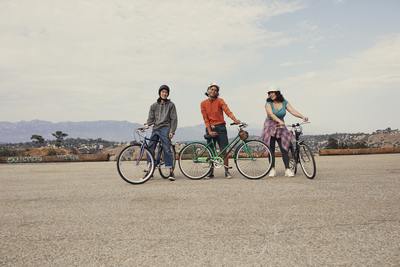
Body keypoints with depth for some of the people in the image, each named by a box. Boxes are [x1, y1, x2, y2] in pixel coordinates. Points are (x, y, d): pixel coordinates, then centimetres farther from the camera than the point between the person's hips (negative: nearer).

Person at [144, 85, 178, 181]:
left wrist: (172, 131, -8)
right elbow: (150, 118, 12)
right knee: (150, 149, 0)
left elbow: (174, 119, 3)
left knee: (167, 150, -11)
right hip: (155, 130, 4)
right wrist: (146, 125, -9)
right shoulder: (154, 106, 18)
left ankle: (171, 172, -6)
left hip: (165, 129, -4)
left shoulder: (171, 105, 9)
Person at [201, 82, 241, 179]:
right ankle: (211, 172, 16)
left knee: (223, 150, -3)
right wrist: (210, 131, -9)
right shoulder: (203, 103, 5)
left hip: (220, 127, -2)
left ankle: (226, 171, 7)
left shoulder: (220, 101, 0)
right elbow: (205, 118, 1)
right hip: (210, 128, 2)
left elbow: (227, 110, -15)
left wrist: (234, 119, -32)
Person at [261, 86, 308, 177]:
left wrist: (302, 117, -23)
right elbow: (270, 114, -26)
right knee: (271, 149, -2)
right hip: (270, 126, -2)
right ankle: (272, 169, 6)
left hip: (281, 127, 2)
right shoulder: (268, 103, -9)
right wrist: (279, 121, -42)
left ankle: (287, 169, -2)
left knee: (284, 148, -6)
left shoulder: (284, 102, 1)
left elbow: (292, 110, -8)